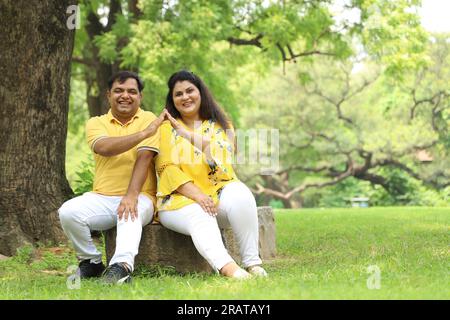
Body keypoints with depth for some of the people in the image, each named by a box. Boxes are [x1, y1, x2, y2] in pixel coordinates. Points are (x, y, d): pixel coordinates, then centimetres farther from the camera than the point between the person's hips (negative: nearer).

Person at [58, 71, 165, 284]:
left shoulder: (149, 120, 4)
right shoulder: (96, 123, 9)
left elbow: (144, 158, -12)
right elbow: (104, 147, -14)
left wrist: (131, 196, -26)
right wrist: (144, 133, -20)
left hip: (140, 197, -3)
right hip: (102, 197, 3)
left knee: (130, 213, -36)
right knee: (68, 211, -21)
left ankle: (122, 266, -51)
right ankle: (91, 262, -3)